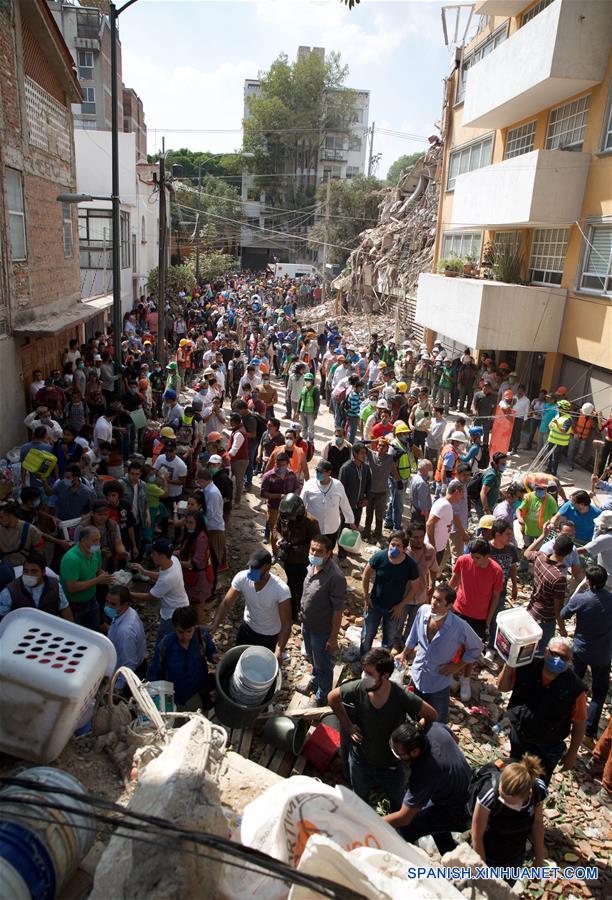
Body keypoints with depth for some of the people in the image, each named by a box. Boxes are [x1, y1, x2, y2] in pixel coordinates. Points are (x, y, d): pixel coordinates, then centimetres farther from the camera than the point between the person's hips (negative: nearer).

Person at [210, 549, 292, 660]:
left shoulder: (281, 590, -35)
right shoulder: (242, 578, -24)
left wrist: (279, 650, -45)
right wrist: (214, 625, -36)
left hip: (269, 637, -3)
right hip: (247, 628, 3)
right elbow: (226, 603, -20)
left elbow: (286, 624, -32)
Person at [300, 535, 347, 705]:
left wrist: (333, 638, -19)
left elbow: (338, 609, -25)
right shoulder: (312, 566, -7)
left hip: (322, 630, -7)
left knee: (323, 666, 16)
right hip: (307, 624, 7)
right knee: (311, 658, 31)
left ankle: (323, 699, 40)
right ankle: (315, 681, 59)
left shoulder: (335, 577, -32)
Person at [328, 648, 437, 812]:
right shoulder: (357, 688, -28)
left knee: (398, 802, 25)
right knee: (359, 799, 28)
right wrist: (348, 726, -7)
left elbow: (431, 715, -17)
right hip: (361, 760, 2)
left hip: (392, 763, -1)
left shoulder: (402, 697, -33)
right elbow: (332, 697, -7)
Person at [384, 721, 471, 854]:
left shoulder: (423, 774, -39)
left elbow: (403, 818, -28)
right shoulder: (435, 728, -22)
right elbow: (454, 739, 5)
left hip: (459, 813, -8)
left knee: (404, 830, -8)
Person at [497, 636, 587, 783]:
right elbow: (503, 688, -9)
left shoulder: (575, 687, -26)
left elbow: (579, 723, -13)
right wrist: (508, 666, -26)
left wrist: (572, 753, -6)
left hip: (548, 749, -2)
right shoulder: (526, 667, -22)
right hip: (518, 737, 3)